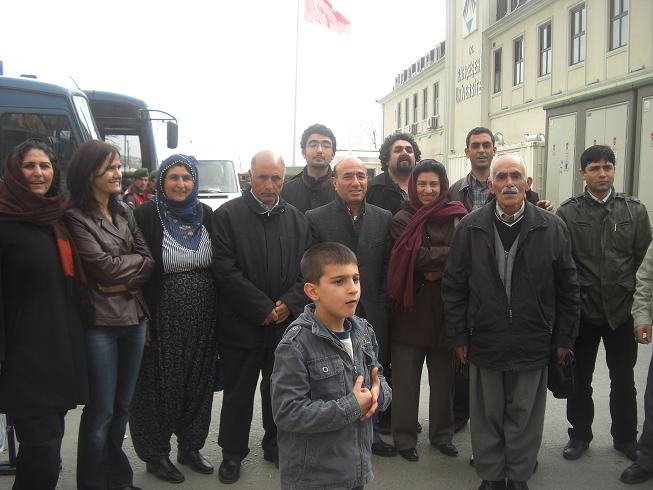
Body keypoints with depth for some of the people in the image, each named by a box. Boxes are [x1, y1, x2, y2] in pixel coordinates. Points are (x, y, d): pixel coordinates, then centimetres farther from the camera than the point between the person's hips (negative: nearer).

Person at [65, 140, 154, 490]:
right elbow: (104, 266, -15)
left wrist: (123, 281, -12)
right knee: (101, 411, 3)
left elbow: (149, 260, 4)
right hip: (100, 324, -6)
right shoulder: (75, 218, -9)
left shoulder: (122, 213, 11)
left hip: (134, 319, 6)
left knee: (122, 406, 15)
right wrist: (138, 261, -2)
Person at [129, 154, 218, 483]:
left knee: (199, 382, 14)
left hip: (203, 318, 4)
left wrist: (219, 311, 4)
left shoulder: (205, 214, 5)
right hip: (163, 317, -4)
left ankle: (190, 446, 32)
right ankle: (156, 454, 25)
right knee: (162, 384, 7)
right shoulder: (146, 216, -8)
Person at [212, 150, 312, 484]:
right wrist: (263, 309, -14)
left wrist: (290, 303, -10)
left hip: (286, 322, 4)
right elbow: (225, 270, -12)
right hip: (242, 324, -3)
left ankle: (276, 445, 33)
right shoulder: (227, 215, -6)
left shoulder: (297, 219, 7)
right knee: (238, 393, 9)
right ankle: (232, 453, 25)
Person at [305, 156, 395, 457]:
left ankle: (370, 434, 33)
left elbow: (388, 266, 7)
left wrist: (380, 302, 0)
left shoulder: (383, 218, 4)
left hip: (373, 315, 3)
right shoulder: (316, 218, -6)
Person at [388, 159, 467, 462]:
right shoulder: (402, 220, -2)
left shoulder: (456, 217, 2)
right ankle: (404, 437, 21)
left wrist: (437, 269, -16)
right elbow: (417, 256, -14)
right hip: (411, 307, -2)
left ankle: (442, 434, 29)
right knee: (406, 378, 7)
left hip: (445, 307, 2)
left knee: (444, 377, 13)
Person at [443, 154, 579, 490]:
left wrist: (564, 337, 3)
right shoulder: (470, 228, -2)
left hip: (533, 343, 0)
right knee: (487, 416, 12)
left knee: (524, 414, 12)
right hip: (484, 341, 1)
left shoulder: (552, 228, -2)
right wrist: (458, 336, -1)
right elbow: (454, 286, 1)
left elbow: (567, 288, 3)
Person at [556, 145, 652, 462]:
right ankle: (580, 434, 29)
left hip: (622, 309, 1)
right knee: (580, 378, 12)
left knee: (623, 379, 13)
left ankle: (625, 437, 31)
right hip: (582, 310, -1)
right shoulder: (568, 212, -3)